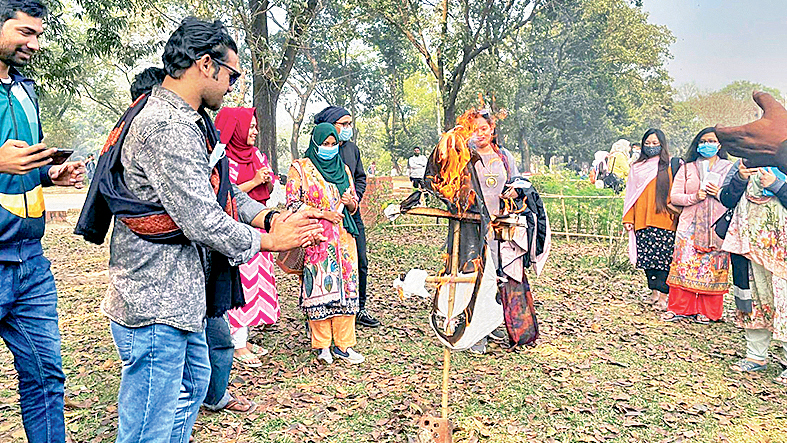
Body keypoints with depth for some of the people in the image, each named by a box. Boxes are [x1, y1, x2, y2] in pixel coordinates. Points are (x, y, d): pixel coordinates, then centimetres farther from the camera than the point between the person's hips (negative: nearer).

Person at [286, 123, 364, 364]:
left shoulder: (343, 169, 16)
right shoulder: (300, 168, 2)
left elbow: (354, 204, 21)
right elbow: (293, 204, -3)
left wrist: (350, 202, -3)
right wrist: (322, 213, -12)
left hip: (343, 237, 5)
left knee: (346, 287, 1)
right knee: (319, 287, -4)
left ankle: (343, 344, 9)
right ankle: (322, 346, 8)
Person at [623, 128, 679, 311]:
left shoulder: (671, 166, 7)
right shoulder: (637, 167, 16)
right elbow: (630, 194, 14)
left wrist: (676, 214, -8)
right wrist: (628, 218, 7)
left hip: (664, 220, -3)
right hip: (642, 220, 3)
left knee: (663, 257, -8)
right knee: (647, 257, 3)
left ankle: (663, 294, -5)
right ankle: (654, 291, 13)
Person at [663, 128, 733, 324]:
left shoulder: (729, 168, 11)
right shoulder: (687, 168, 12)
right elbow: (674, 196, 6)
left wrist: (720, 194, -10)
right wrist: (694, 197, -11)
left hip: (718, 226, 0)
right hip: (690, 224, 0)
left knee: (713, 267, -1)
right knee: (684, 264, -5)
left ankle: (706, 311, 10)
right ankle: (678, 308, 5)